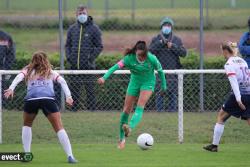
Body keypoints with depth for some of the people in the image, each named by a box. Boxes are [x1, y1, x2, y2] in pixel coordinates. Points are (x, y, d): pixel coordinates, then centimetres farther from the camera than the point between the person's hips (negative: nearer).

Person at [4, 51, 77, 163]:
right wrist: (68, 96, 5)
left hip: (31, 99, 1)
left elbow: (19, 77, 7)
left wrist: (11, 89, -9)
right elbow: (62, 81, 13)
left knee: (27, 124, 27)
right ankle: (70, 156, -10)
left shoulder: (28, 71, 26)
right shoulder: (51, 72, 28)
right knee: (59, 128, 2)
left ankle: (26, 154, 19)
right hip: (48, 99, -1)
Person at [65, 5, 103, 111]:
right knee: (74, 90, 7)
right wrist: (68, 56, 0)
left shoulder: (94, 29, -1)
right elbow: (68, 45, 17)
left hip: (88, 66, -4)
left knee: (90, 89, -2)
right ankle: (74, 109, 14)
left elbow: (99, 46, 0)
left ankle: (91, 109, 3)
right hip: (75, 66, 4)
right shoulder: (72, 29, 11)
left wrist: (91, 58, -12)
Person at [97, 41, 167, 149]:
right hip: (134, 82, 2)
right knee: (126, 111, 2)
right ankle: (121, 138, 17)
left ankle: (130, 127, -48)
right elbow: (116, 67, -31)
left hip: (148, 83, -2)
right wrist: (104, 77, -45)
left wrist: (164, 85, 7)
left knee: (140, 107, -27)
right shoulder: (130, 58, -21)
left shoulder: (152, 59, -21)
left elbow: (160, 71, -4)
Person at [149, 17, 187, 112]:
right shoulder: (156, 39, 9)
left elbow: (184, 53, 2)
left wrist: (172, 46, -10)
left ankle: (172, 109, 4)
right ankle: (159, 110, 0)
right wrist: (160, 43, -12)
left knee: (173, 93, -1)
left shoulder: (177, 40, 11)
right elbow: (150, 51, -3)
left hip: (173, 70, 1)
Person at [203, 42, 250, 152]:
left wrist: (238, 99, -23)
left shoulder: (229, 64, -7)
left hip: (239, 94, -6)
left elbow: (234, 82, -17)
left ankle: (214, 145, 13)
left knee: (221, 116, 10)